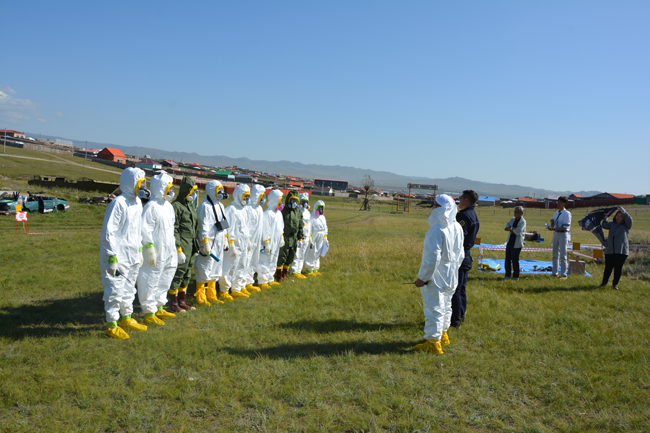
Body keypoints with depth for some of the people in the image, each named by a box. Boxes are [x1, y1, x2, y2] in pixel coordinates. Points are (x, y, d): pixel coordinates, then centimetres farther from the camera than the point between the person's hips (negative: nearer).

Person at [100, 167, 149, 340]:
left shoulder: (137, 202, 10)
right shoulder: (119, 203, -18)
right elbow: (108, 232, -19)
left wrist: (139, 250, 20)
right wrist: (112, 257, -21)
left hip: (132, 257, 9)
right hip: (118, 257, -9)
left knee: (129, 289, 19)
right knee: (115, 290, -1)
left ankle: (127, 318, 34)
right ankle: (112, 325, 11)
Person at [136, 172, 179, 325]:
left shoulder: (168, 206, 14)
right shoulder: (151, 206, -15)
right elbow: (145, 230, -20)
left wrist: (174, 248, 22)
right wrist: (150, 249, -22)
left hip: (168, 253, 10)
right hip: (156, 254, -9)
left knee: (164, 280, 18)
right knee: (151, 282, 0)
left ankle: (159, 308, 32)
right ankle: (149, 313, 9)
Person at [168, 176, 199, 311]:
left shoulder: (191, 205, 15)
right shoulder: (176, 206, -13)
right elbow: (173, 231, -16)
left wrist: (196, 246, 20)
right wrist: (178, 250, -19)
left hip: (191, 247, 9)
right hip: (181, 246, -9)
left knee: (186, 276, 15)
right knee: (177, 276, -2)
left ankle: (182, 302, 26)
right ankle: (174, 304, 9)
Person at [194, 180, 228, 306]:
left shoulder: (220, 206, 15)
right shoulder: (205, 206, -14)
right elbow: (204, 226, -18)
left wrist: (225, 239, 21)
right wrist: (205, 243, -22)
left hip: (219, 243, 9)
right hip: (209, 242, -9)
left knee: (215, 269, 14)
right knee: (204, 270, -3)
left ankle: (211, 295, 25)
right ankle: (200, 297, 7)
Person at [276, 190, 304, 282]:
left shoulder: (299, 212, 11)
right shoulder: (283, 211, -8)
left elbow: (300, 227, 17)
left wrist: (300, 238, 14)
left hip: (294, 240, 6)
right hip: (284, 239, -6)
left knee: (290, 259, 12)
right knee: (281, 258, -2)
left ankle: (284, 275, 25)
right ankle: (279, 276, 10)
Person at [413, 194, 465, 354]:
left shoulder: (437, 229, -24)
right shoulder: (457, 227, 3)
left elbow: (432, 257, -25)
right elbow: (460, 254, 13)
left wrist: (422, 277, -16)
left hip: (435, 277, -9)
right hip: (451, 277, 9)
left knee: (433, 307, 1)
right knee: (445, 305, 22)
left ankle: (433, 342, 8)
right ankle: (443, 334, 37)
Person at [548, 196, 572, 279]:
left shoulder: (567, 214, -11)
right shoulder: (556, 213, 13)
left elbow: (565, 227, -17)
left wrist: (554, 229, -23)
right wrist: (552, 223, -6)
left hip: (563, 234, -7)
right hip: (556, 234, 7)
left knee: (563, 256, -5)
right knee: (555, 255, 11)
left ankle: (563, 274, 1)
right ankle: (555, 273, 19)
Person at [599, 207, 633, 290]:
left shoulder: (626, 226, 3)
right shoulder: (612, 224, 13)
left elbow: (629, 219, -16)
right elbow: (605, 225, -2)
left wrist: (623, 212, -20)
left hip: (621, 251, -2)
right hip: (609, 250, 2)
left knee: (618, 268, 2)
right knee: (608, 267, 6)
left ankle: (615, 283, 16)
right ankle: (604, 282, 19)